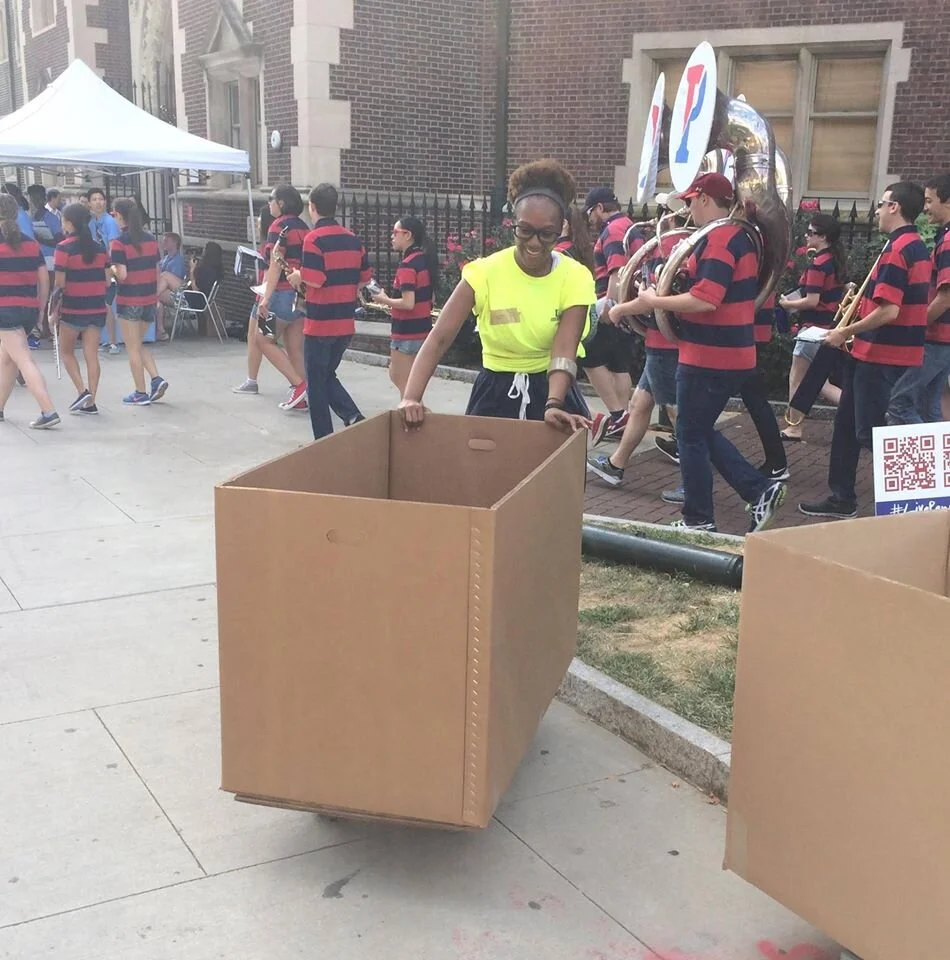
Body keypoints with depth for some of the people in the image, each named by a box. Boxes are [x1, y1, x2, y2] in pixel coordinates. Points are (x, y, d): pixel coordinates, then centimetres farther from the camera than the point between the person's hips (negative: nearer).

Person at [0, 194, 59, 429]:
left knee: (24, 361, -10)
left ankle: (48, 411, -19)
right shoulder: (31, 243, 8)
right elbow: (44, 280, 8)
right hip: (29, 309, 6)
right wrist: (40, 308, 17)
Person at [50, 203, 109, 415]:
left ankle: (82, 391, -1)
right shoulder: (100, 248, 5)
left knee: (67, 351, 14)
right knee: (92, 355, 6)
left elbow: (60, 283, -11)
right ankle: (90, 402, 6)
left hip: (73, 309, -4)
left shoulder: (64, 248, -10)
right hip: (97, 308, 4)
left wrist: (55, 309, -2)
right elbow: (106, 281, 6)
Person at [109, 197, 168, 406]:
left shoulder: (120, 242, -13)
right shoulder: (151, 239, 4)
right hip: (150, 298, 6)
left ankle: (141, 394, 9)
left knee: (133, 348, 6)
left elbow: (122, 275, -17)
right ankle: (156, 379, 4)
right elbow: (157, 271, 7)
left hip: (129, 300, -6)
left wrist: (112, 268, 2)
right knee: (139, 344, 20)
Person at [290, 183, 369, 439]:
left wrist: (298, 277, -2)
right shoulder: (353, 239, 5)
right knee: (328, 375, 21)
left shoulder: (314, 239, -13)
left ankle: (325, 439, 9)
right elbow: (365, 279, 10)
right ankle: (353, 417, 2)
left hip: (319, 324, -6)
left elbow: (314, 280, -22)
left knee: (317, 382, 7)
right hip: (346, 323, 6)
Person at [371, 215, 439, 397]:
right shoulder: (425, 260, 8)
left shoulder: (407, 265, -18)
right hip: (423, 328, 9)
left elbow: (408, 303, -25)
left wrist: (385, 300, -10)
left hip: (406, 333, -9)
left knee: (405, 384, 3)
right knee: (396, 375, 21)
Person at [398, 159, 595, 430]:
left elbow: (564, 350, -21)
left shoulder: (575, 278, -10)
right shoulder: (485, 272, -11)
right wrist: (411, 397, -30)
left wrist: (553, 405, -39)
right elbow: (439, 338, -15)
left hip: (550, 390, 0)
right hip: (494, 391, 0)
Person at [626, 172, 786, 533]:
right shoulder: (740, 236, 14)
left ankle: (698, 521, 12)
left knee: (691, 436, 3)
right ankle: (760, 490, 14)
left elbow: (706, 300, -27)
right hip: (732, 354, 10)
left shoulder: (719, 239, -18)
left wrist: (653, 301, -15)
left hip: (709, 357, -10)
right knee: (701, 432, 18)